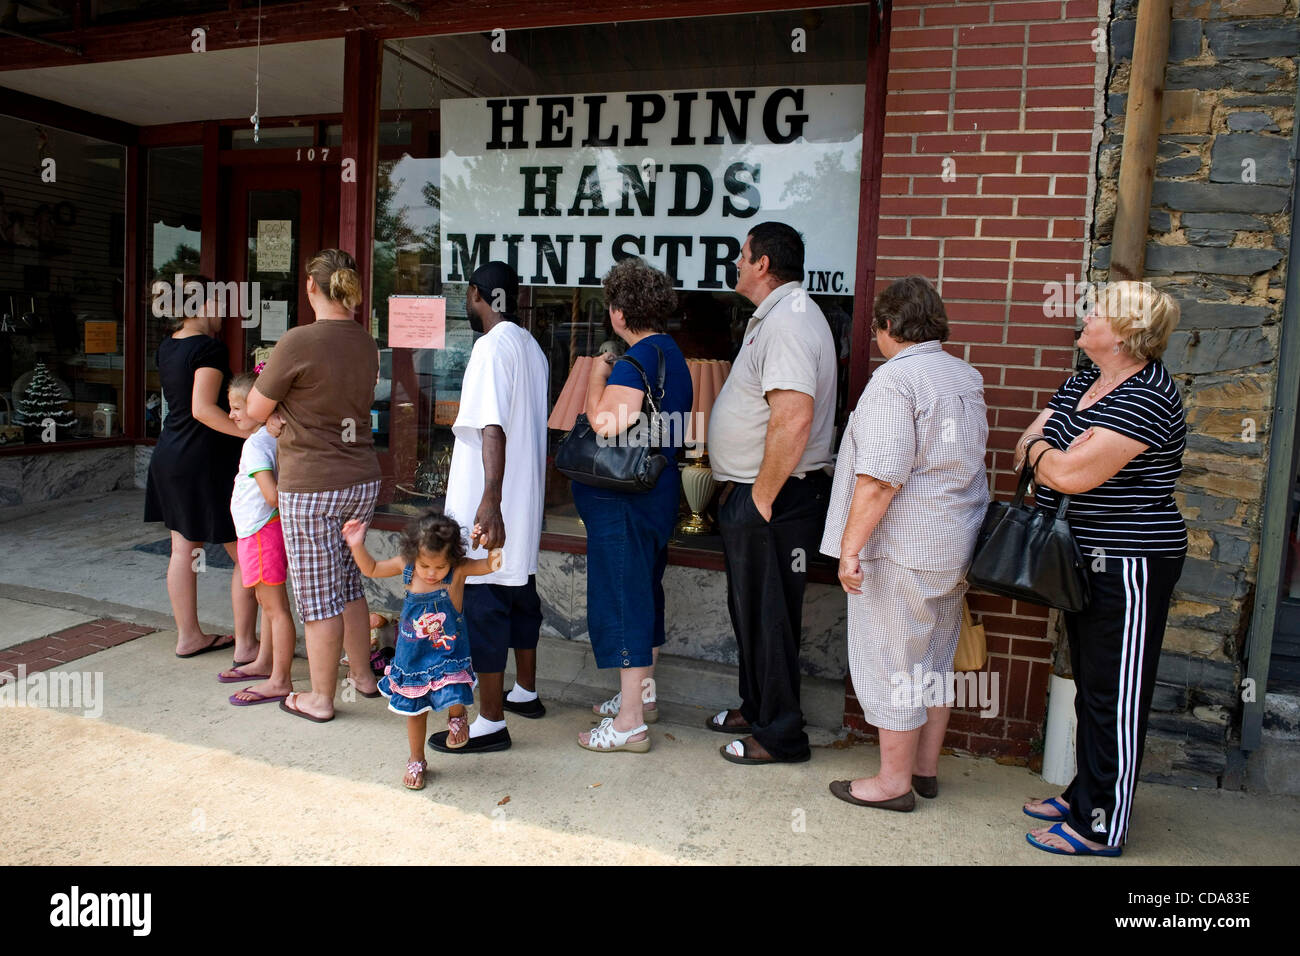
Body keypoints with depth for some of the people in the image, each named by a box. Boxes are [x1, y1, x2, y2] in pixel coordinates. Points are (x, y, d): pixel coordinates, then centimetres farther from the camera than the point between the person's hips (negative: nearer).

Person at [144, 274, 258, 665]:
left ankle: (188, 636, 25)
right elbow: (203, 408, -24)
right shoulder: (209, 348, -15)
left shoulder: (167, 347, 11)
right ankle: (246, 644, 3)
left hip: (169, 454, 9)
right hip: (206, 460, -9)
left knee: (183, 549, 15)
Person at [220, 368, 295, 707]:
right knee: (266, 601, 21)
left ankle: (280, 681, 3)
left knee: (275, 605, -4)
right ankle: (264, 663, 36)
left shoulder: (255, 444, -20)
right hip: (268, 528, 10)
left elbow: (272, 494, -28)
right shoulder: (276, 437, 9)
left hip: (261, 531, -10)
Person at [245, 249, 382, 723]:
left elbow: (255, 411, -6)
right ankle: (362, 674, 34)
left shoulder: (298, 342, -17)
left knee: (318, 594, 5)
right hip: (361, 480, 7)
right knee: (348, 581, 22)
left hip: (311, 486, -7)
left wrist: (266, 374, 13)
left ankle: (320, 698, 19)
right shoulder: (366, 343, 4)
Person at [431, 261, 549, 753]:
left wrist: (490, 503, -30)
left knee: (483, 605, -3)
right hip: (523, 503, 10)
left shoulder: (492, 346, -15)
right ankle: (525, 693, 34)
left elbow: (493, 428, -26)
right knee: (520, 593, 19)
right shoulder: (532, 347, 13)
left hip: (488, 509, -10)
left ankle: (491, 722, 5)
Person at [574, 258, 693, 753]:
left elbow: (606, 422, -28)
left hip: (625, 501, -10)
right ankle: (643, 693, 36)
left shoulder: (635, 361, -19)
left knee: (623, 598, -3)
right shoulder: (670, 353, 11)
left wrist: (597, 374, -12)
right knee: (645, 592, 20)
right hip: (659, 490, 10)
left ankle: (630, 722, 5)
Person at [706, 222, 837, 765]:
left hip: (774, 500, -11)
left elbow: (793, 419, -30)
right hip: (753, 494, 11)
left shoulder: (787, 322, -19)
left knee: (768, 617, 1)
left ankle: (780, 736, 15)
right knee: (749, 610, 20)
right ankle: (755, 709, 36)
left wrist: (762, 497, -22)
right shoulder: (772, 316, 16)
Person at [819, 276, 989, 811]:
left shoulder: (894, 379, -17)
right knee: (936, 657, 17)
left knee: (892, 660, 2)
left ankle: (895, 780, 13)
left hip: (903, 546, -9)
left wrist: (850, 546, -20)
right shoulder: (967, 377, 12)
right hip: (956, 545, 9)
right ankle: (926, 767, 30)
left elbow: (880, 478, -24)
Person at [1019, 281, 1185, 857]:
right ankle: (1084, 793, 36)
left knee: (1116, 697, 2)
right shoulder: (1081, 384, 9)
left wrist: (1041, 448, -7)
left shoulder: (1146, 398, -21)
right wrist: (1053, 446, -9)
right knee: (1089, 686, 20)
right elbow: (1027, 449, 12)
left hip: (1132, 566, -9)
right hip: (1087, 560, 9)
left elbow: (1070, 475, -26)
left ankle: (1101, 828, 15)